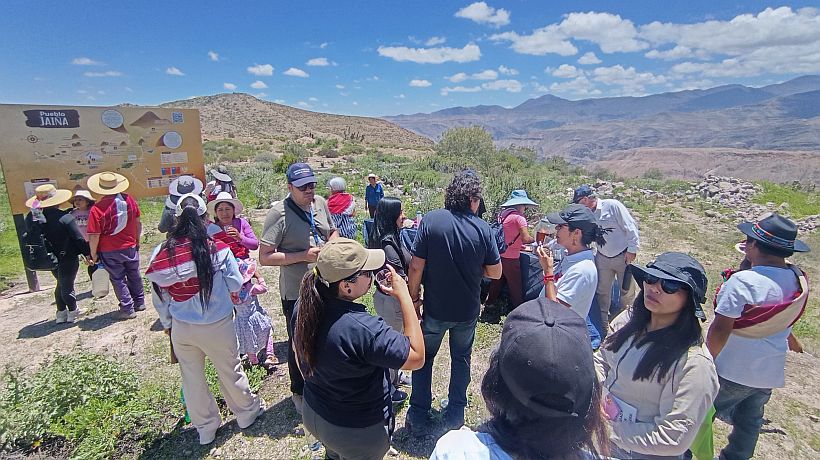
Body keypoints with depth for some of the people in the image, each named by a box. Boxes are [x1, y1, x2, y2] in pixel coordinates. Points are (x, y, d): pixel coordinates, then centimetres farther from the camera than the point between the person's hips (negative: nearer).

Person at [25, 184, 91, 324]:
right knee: (67, 286, 7)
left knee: (61, 284, 23)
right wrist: (87, 253, -7)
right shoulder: (64, 217, -23)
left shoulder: (30, 217, -4)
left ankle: (61, 313, 30)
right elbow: (78, 239, -19)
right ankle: (72, 312, 23)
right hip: (67, 258, -6)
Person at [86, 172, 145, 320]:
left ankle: (127, 309, 13)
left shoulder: (97, 209, -18)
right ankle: (139, 302, 31)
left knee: (118, 280, 8)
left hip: (110, 252, -4)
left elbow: (94, 236, -16)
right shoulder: (129, 199, -7)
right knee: (134, 275, 18)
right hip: (130, 247, 4)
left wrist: (93, 254, -2)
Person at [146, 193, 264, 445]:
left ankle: (205, 428, 39)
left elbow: (159, 296, 1)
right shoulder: (217, 249, -19)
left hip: (181, 328, 3)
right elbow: (236, 285, -10)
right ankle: (247, 412, 40)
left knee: (192, 378, 21)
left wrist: (167, 323, 16)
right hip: (217, 326, -2)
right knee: (230, 371, 19)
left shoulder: (161, 253, -9)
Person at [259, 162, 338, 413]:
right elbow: (265, 257, -20)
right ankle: (299, 391, 40)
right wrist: (304, 255, -25)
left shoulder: (321, 203, -1)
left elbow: (333, 232, 15)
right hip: (296, 291, -5)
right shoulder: (279, 212, -19)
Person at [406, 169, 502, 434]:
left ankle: (418, 418, 26)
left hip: (435, 308, -1)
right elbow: (495, 273, -5)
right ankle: (455, 416, 34)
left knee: (423, 357, 18)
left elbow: (416, 266, -14)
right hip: (467, 310, 2)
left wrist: (414, 297, -1)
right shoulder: (482, 228, -11)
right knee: (461, 359, 22)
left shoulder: (431, 220, -15)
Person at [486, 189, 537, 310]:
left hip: (499, 254, 7)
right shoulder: (519, 218, -16)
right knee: (516, 286, 7)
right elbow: (526, 239, -20)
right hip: (510, 258, -7)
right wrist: (535, 240, -1)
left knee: (497, 282, 21)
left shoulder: (502, 214, 6)